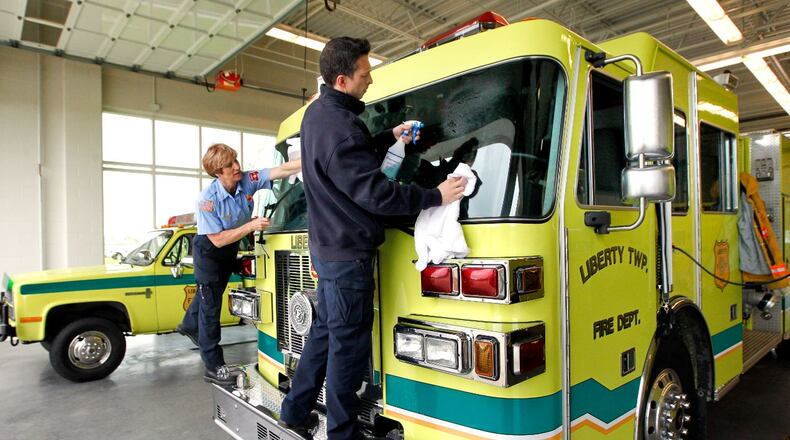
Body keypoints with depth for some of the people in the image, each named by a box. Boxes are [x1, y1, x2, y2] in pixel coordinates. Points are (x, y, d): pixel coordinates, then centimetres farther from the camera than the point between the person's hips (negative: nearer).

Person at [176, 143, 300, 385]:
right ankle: (213, 367, 10)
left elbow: (283, 170, -29)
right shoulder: (208, 199, -31)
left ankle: (189, 325, 57)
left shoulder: (248, 181, -21)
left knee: (211, 292, 27)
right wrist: (251, 225, -36)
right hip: (209, 250, -6)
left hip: (231, 248, 6)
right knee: (210, 304, 0)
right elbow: (218, 239, -29)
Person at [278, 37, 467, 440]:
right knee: (349, 343, 1)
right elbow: (375, 193, -25)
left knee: (325, 330, 20)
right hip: (347, 253, -10)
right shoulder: (338, 126, -23)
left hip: (326, 245, 10)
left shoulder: (318, 111, 9)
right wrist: (435, 196, -19)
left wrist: (391, 136, 16)